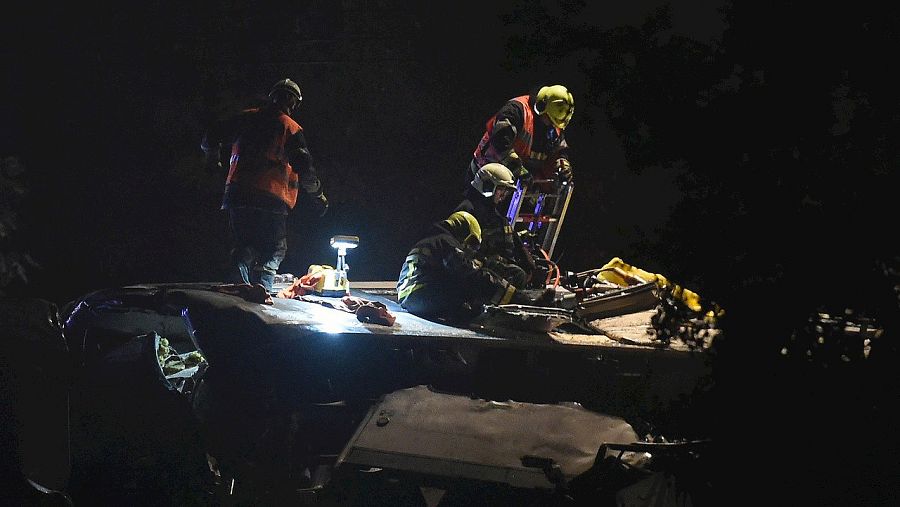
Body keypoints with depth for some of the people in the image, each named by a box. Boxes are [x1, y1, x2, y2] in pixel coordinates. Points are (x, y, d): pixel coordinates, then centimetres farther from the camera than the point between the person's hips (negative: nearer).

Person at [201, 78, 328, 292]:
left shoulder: (247, 118, 11)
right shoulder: (291, 128, -1)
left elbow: (211, 137, 12)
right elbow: (304, 168, -6)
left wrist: (212, 158, 33)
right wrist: (318, 194, 8)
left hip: (238, 194, 4)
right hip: (271, 199, -4)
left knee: (243, 246, 13)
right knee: (273, 251, 5)